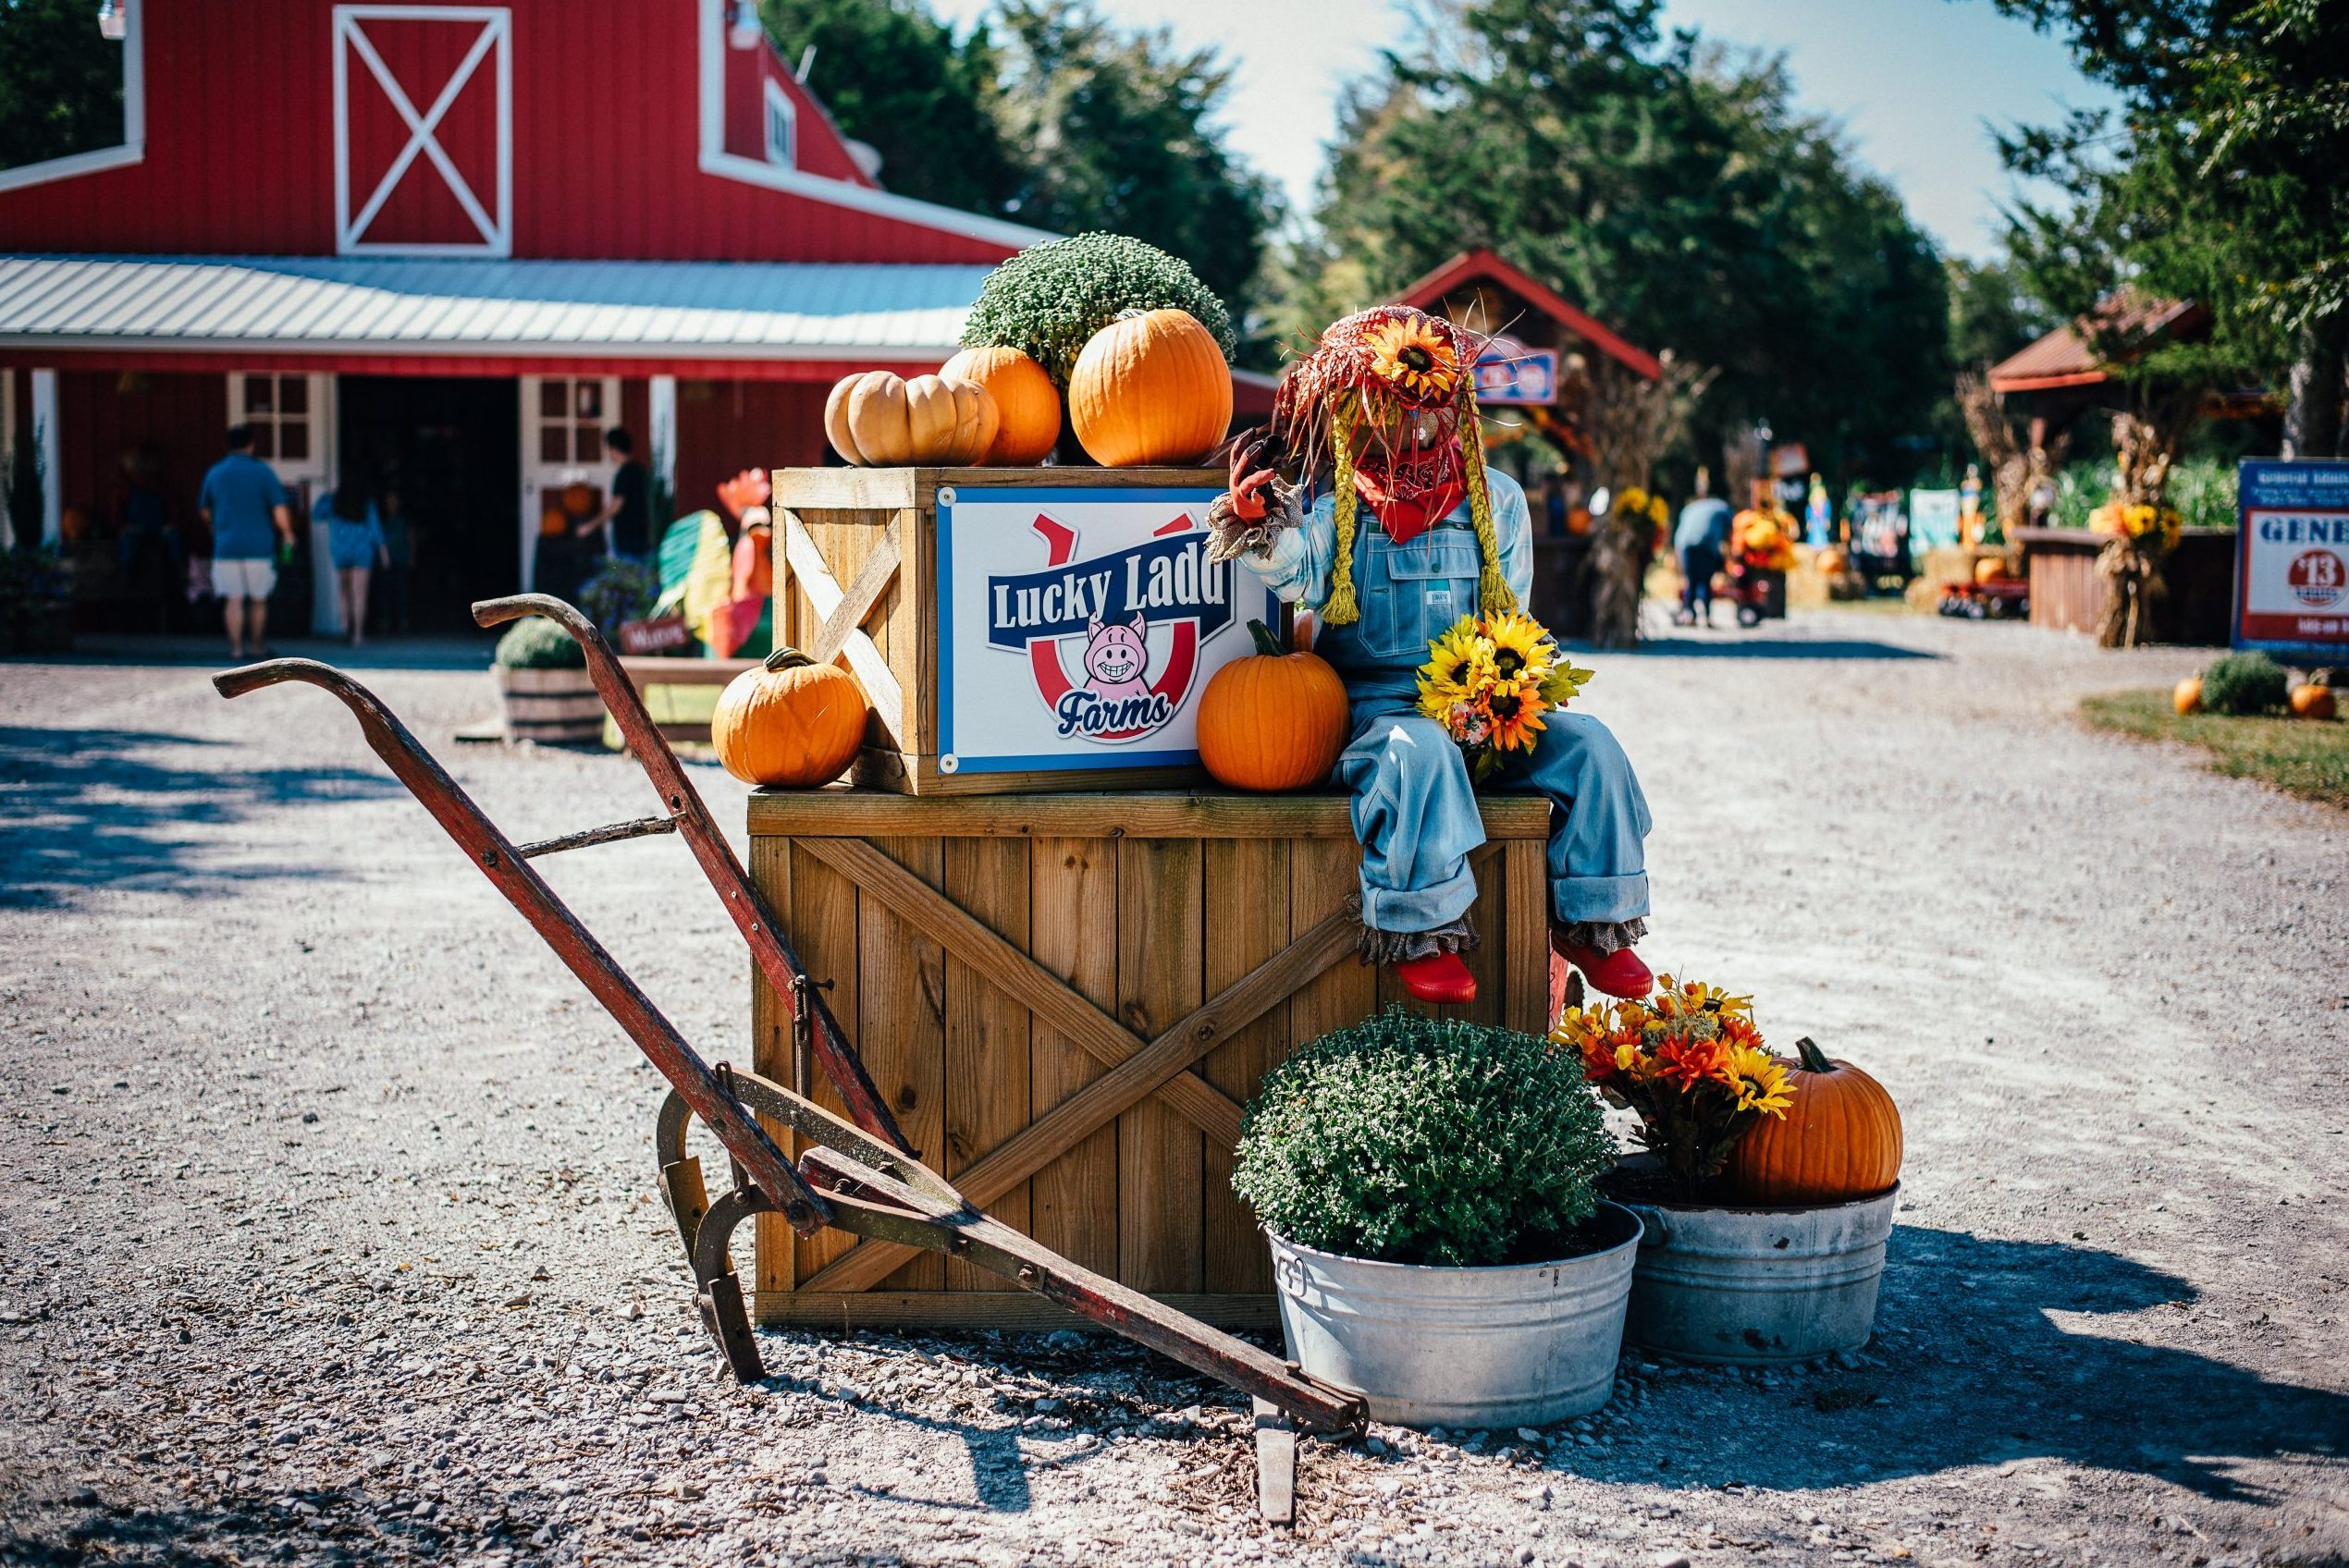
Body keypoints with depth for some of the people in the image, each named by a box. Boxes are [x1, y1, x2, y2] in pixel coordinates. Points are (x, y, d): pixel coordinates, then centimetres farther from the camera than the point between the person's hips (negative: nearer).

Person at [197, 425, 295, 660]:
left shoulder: (214, 473, 6)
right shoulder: (262, 471, -3)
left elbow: (204, 510, 18)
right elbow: (280, 508, -9)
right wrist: (288, 536, -2)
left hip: (226, 546, 2)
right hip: (258, 545, -2)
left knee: (233, 599, 3)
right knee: (259, 600, 9)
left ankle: (236, 647, 0)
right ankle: (257, 646, 14)